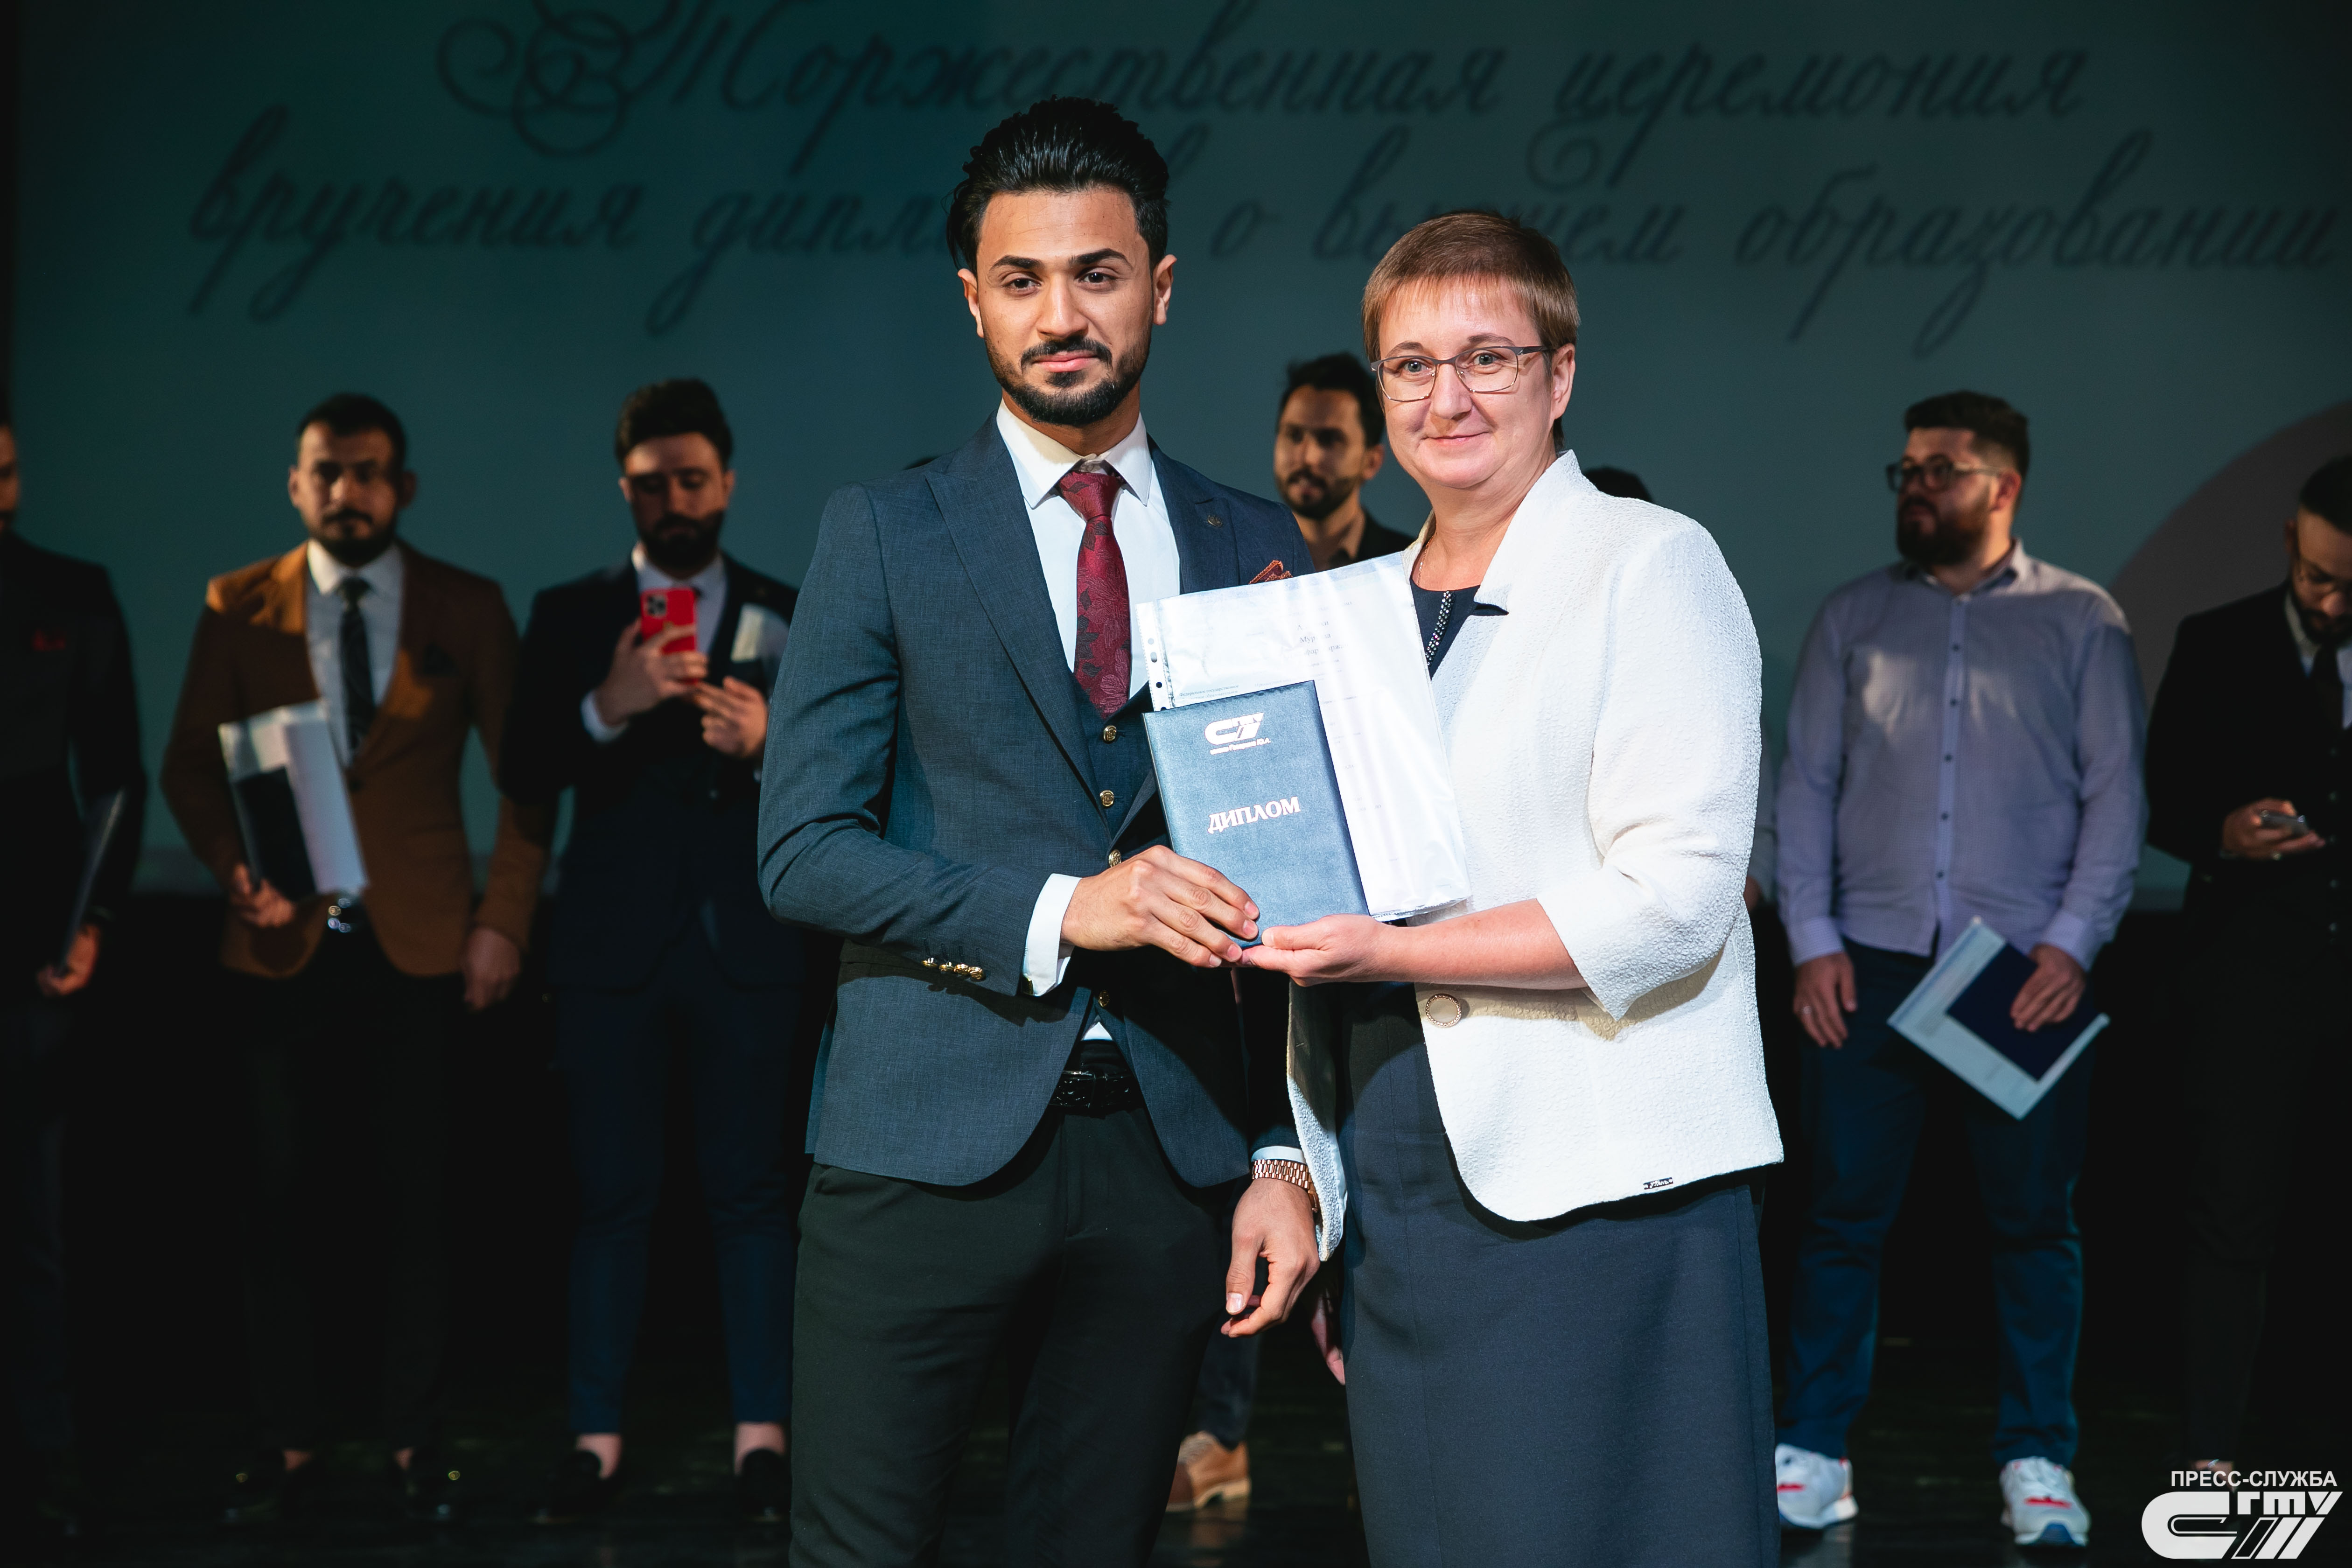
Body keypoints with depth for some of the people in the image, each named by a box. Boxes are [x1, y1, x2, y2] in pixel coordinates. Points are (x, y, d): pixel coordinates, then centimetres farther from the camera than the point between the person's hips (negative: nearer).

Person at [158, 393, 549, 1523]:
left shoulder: (467, 609, 4)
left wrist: (505, 920, -2)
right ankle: (287, 1444, 14)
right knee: (279, 1200, 3)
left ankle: (415, 1440, 14)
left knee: (417, 1198, 3)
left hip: (419, 943, -1)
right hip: (288, 946, 1)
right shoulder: (239, 609, 6)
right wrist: (236, 867, -11)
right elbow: (190, 765, 7)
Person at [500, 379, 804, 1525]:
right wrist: (606, 708, -19)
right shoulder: (572, 616, 8)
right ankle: (596, 1441, 7)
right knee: (612, 1194, 2)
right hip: (614, 946, 0)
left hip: (746, 945, 0)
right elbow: (523, 776, -2)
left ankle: (761, 1440, 5)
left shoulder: (785, 618, 10)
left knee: (752, 1192, 1)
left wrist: (767, 743, -16)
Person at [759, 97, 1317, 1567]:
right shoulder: (884, 532, 3)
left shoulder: (1259, 549, 10)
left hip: (1168, 1155, 2)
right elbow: (802, 847, -3)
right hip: (929, 1147, -2)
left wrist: (1289, 1156, 1)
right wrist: (1057, 911, -16)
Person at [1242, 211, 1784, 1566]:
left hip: (1594, 1208, -6)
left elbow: (1674, 899, -13)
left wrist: (1393, 952, -16)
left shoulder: (1650, 566, -3)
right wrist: (1303, 1178, 20)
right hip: (1394, 1191, 7)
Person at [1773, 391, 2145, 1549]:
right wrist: (1811, 937, -1)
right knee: (1845, 1214, 2)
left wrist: (2072, 940, -8)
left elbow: (2116, 794, 2)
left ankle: (2039, 1464, 14)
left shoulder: (2082, 622, 6)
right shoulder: (1853, 618, 11)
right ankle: (1812, 1454, 10)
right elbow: (1805, 783, 9)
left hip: (2028, 968, -1)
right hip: (1869, 963, 1)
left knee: (2033, 1218, 4)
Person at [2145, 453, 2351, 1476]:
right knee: (2234, 1217, -2)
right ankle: (2213, 1455, 1)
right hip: (2256, 973, 0)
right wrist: (2223, 835, -13)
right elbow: (2161, 803, 7)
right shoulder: (2216, 647, 7)